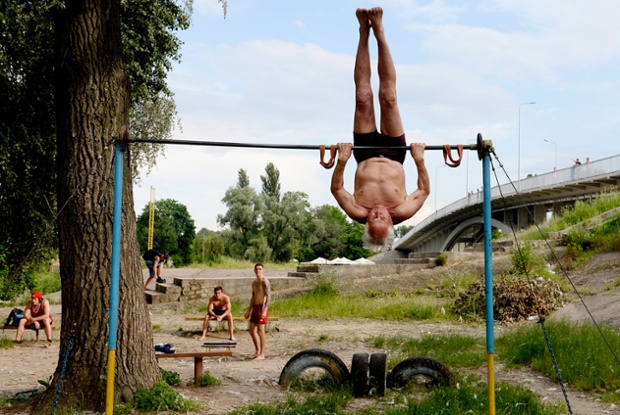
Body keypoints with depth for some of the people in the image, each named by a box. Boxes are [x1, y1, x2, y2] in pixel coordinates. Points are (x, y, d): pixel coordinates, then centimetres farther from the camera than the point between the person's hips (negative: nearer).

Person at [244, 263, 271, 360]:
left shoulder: (264, 281, -10)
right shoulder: (254, 283, 16)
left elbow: (268, 296, -17)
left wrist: (265, 310, -24)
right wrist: (249, 310, 22)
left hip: (262, 307, -9)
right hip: (255, 307, 9)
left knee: (260, 331, -7)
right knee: (252, 331, 11)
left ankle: (262, 354, 0)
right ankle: (257, 352, 22)